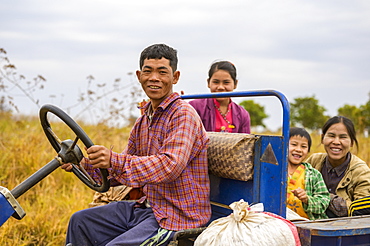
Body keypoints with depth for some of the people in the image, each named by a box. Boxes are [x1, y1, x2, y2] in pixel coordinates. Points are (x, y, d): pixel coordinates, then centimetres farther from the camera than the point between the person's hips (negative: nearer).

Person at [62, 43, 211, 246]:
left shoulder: (183, 115, -15)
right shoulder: (144, 120, 13)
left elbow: (170, 166, -30)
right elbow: (122, 170, 15)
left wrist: (114, 161, -38)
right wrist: (83, 164, 1)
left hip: (178, 217, -9)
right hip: (148, 207, 9)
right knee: (80, 222, 9)